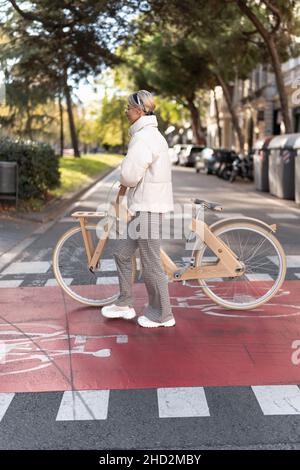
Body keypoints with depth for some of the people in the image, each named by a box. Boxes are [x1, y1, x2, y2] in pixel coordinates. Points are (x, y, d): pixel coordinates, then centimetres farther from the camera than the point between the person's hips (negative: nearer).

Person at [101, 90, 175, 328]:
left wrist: (124, 183, -2)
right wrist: (127, 183, 9)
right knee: (123, 253, 16)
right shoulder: (152, 134, 16)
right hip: (143, 205, 11)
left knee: (151, 263, 0)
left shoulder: (144, 138, -18)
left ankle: (161, 315, 13)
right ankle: (125, 304, 27)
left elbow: (130, 174, -24)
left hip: (148, 208, -11)